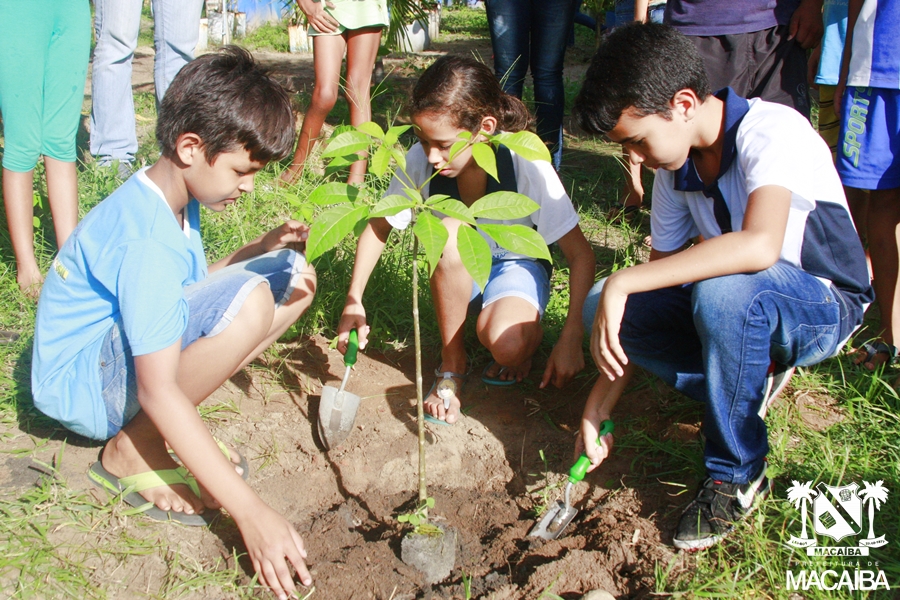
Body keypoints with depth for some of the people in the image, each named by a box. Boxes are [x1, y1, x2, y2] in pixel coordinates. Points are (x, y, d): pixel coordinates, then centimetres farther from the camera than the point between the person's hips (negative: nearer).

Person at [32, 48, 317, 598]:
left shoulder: (175, 196, 1)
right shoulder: (145, 241, -29)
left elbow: (189, 286, 14)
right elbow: (157, 390, -35)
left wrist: (262, 248, -4)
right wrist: (249, 510, -38)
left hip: (143, 347, 10)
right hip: (82, 383, -10)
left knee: (294, 277, 1)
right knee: (248, 302, -35)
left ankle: (168, 427, 0)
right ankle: (129, 454, -14)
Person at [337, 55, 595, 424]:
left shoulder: (527, 166, -28)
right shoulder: (421, 161, -23)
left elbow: (581, 256, -21)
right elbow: (378, 228, -6)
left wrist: (570, 339, -27)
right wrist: (354, 301, -18)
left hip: (516, 266, -3)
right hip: (456, 270, 3)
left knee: (504, 344, -36)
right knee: (450, 233, -34)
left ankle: (528, 335, 4)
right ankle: (452, 364, -14)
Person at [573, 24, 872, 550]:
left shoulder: (773, 131, -25)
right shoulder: (677, 170, -3)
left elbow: (760, 246, -44)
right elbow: (661, 277, -1)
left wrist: (624, 282, -41)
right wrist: (601, 407, -6)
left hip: (826, 308, -6)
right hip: (744, 307, 7)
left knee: (722, 288, -39)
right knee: (602, 309, -13)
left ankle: (738, 474, -17)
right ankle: (751, 379, 3)